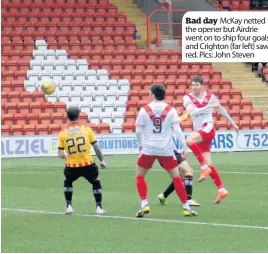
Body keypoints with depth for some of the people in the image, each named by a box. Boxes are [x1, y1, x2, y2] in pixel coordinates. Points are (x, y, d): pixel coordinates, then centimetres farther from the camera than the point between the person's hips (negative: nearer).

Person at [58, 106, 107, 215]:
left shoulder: (63, 133, 0)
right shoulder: (86, 129, -1)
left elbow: (60, 155, 1)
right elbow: (96, 148, 2)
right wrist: (102, 161, 16)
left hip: (72, 166, 1)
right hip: (87, 164, -1)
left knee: (68, 181, 31)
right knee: (96, 182, 26)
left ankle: (69, 206, 23)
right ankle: (99, 207, 20)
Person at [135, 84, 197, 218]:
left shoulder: (144, 110, -3)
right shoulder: (170, 110, -2)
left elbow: (138, 130, 1)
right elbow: (177, 129, -7)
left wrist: (140, 144, 19)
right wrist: (184, 147, -2)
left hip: (149, 148, -1)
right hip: (166, 149, 1)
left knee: (140, 176, 14)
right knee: (176, 177, 9)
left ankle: (144, 204, -1)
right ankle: (186, 206, 6)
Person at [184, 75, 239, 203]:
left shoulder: (210, 97, 3)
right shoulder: (188, 98, 1)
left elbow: (221, 109, 18)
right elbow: (192, 111, -17)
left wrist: (233, 123, 27)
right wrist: (209, 106, -24)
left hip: (208, 127, -3)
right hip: (199, 132, 3)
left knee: (189, 141, -32)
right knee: (209, 165, 0)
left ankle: (204, 167, -24)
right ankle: (222, 190, 5)